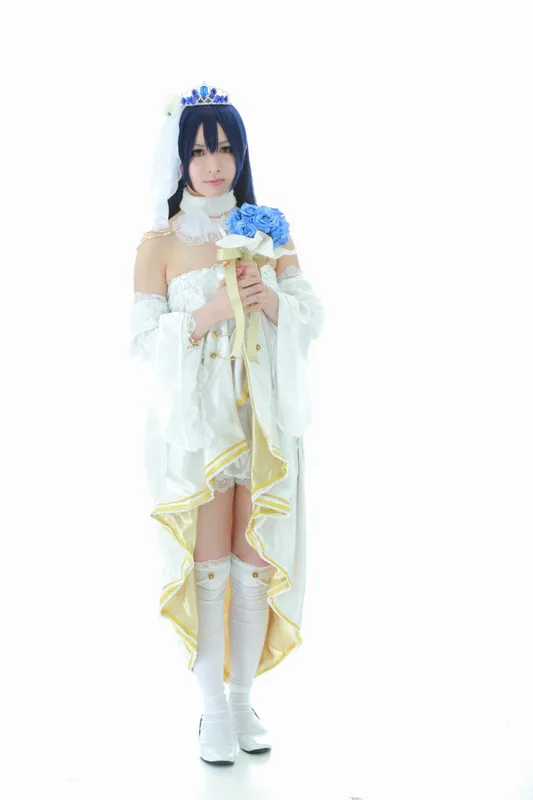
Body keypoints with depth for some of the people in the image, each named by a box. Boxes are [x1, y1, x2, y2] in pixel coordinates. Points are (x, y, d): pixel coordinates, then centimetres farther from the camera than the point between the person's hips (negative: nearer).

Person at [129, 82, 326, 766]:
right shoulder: (160, 242, -1)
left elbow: (313, 315, 6)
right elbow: (143, 340, -4)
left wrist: (270, 299, -14)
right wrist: (209, 313, -18)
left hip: (262, 418, 3)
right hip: (194, 420, -2)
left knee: (257, 563, 6)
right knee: (206, 566, 2)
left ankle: (243, 698, 22)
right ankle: (212, 708, 16)